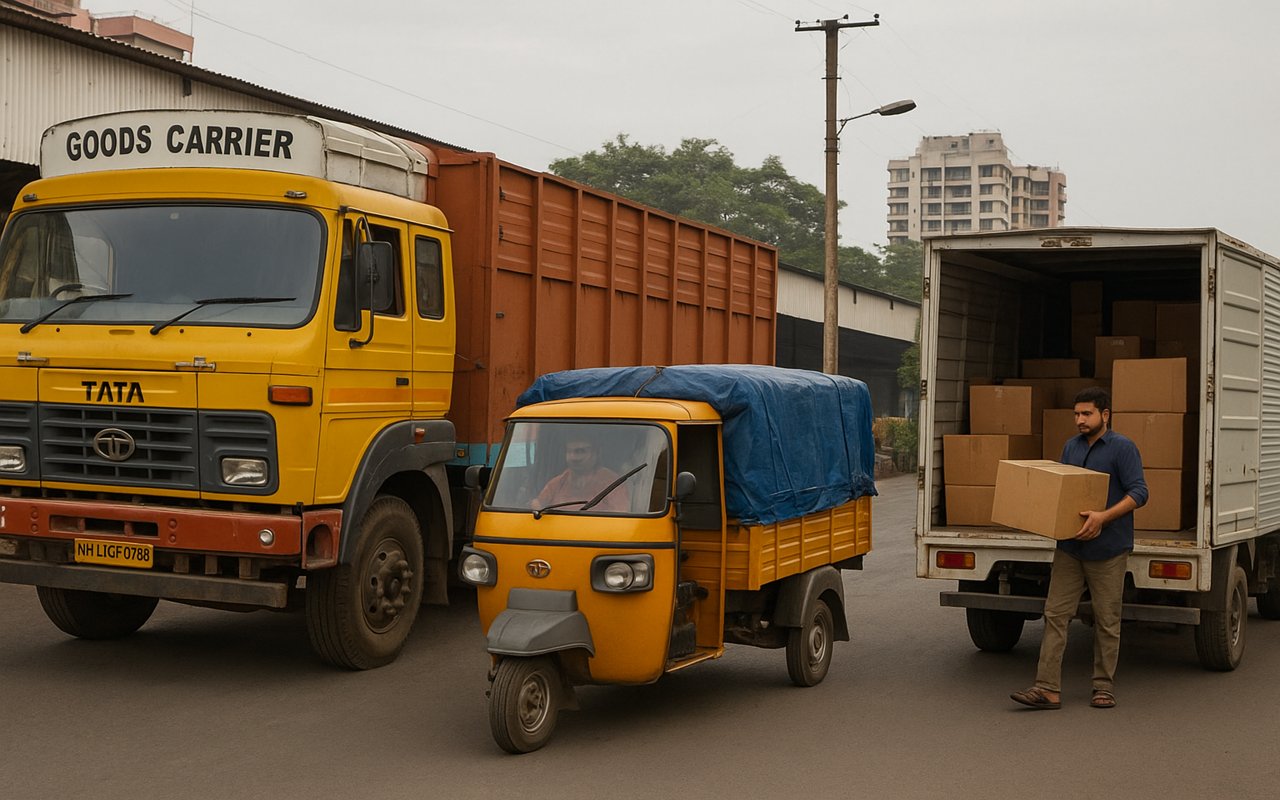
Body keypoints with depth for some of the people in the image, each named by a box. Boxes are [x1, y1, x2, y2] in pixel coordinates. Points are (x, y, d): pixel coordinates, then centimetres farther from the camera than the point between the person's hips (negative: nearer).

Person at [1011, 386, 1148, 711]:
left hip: (1107, 550, -5)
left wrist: (1103, 517, -26)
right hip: (1070, 547, 6)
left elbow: (1138, 492, -14)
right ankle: (1048, 688, -4)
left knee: (1107, 621, 5)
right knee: (1055, 614, -2)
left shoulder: (1123, 448, -7)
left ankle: (1104, 687, 17)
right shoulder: (1071, 446, 12)